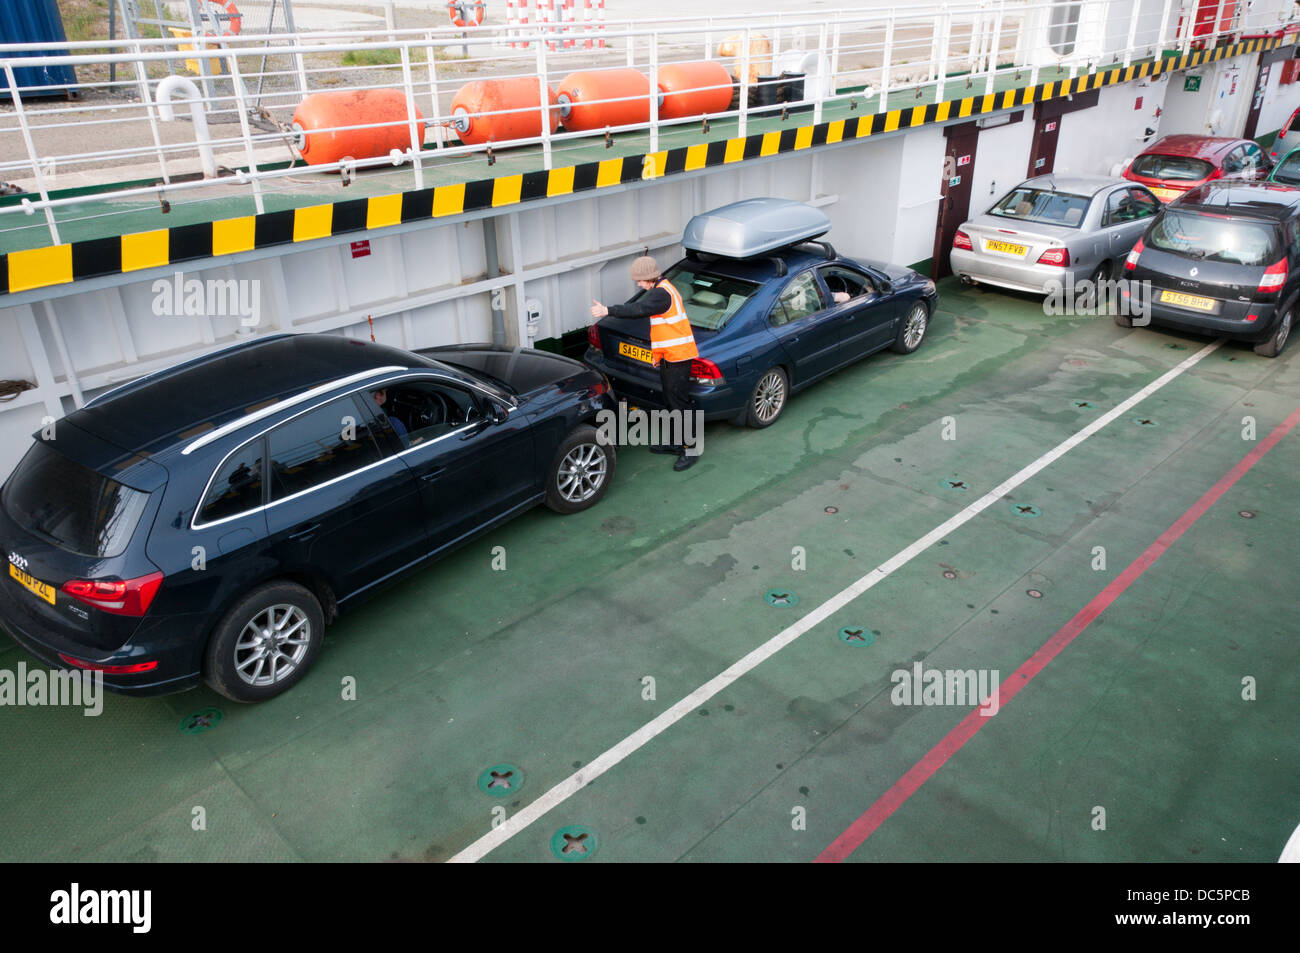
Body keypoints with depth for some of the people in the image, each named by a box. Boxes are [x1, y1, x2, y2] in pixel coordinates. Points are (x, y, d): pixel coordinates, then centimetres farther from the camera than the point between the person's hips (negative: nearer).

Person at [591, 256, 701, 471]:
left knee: (679, 402, -6)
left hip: (677, 356, -11)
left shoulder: (661, 293, -19)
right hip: (670, 356, 11)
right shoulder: (664, 289, 15)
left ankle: (691, 449, 0)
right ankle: (675, 443, 29)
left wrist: (608, 311, -37)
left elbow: (639, 309, -33)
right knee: (670, 401, 17)